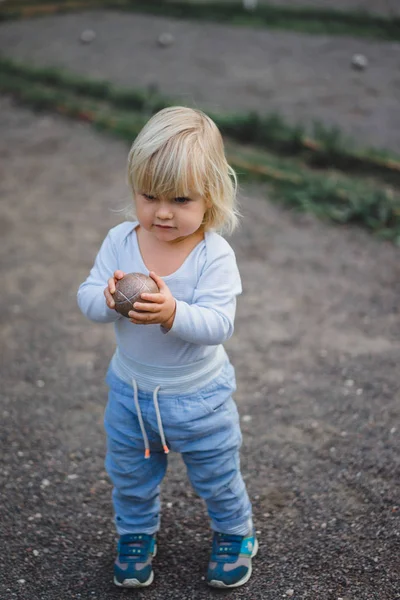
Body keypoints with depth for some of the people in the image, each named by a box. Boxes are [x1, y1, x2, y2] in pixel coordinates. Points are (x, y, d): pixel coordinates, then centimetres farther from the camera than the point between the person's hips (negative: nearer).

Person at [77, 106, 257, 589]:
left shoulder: (214, 255, -23)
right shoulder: (120, 242, -13)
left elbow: (218, 324, -31)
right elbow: (86, 299, -13)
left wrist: (172, 312, -49)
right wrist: (107, 298, -36)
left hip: (198, 397, -3)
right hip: (130, 390, 3)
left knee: (217, 478, 19)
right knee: (129, 476, 24)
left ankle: (234, 533, 49)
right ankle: (135, 534, 52)